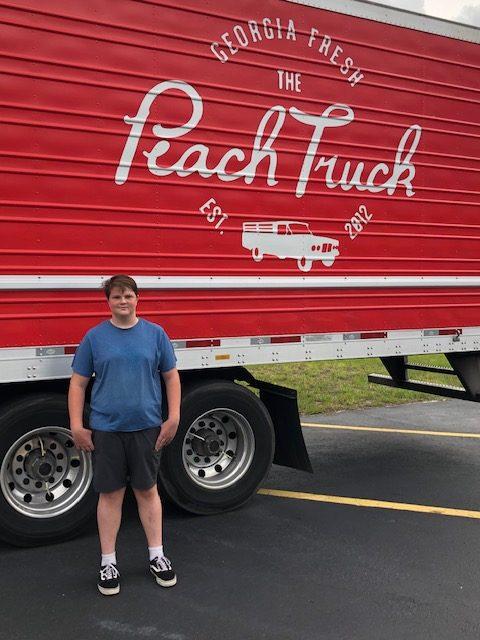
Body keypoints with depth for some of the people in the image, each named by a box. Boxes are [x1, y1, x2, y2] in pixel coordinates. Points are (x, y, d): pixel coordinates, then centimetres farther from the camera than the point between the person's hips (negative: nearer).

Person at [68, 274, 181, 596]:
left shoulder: (155, 333, 3)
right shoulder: (95, 337, 1)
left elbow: (171, 377, 7)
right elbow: (78, 383, 4)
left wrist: (174, 418, -1)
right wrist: (77, 426, -3)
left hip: (147, 427, 1)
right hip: (106, 428, 0)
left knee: (147, 490, 11)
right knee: (110, 493, 8)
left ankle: (157, 556, 23)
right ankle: (108, 562, 20)